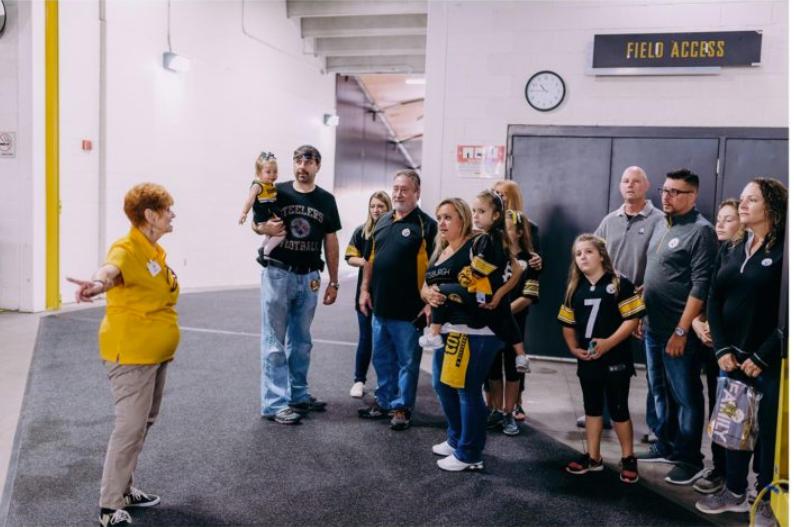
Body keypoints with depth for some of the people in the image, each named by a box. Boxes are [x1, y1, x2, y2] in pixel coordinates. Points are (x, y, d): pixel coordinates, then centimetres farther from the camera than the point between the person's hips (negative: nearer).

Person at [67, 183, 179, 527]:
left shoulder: (155, 251, 10)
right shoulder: (127, 249, -19)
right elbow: (111, 269, -43)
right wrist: (97, 283, -65)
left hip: (154, 352, 10)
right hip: (130, 353, -10)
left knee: (145, 423, 17)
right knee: (131, 426, -7)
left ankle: (123, 489, 30)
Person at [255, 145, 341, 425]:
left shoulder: (326, 200, 6)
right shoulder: (277, 192, -2)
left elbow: (331, 243, 8)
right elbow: (257, 223, 5)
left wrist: (333, 282, 5)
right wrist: (266, 228, -19)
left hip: (309, 278, 3)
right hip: (278, 274, -3)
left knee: (301, 341, 14)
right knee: (275, 341, -1)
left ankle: (299, 395, 26)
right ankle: (275, 403, 3)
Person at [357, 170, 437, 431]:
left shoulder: (427, 225, -7)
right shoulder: (383, 222, 12)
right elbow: (370, 259, 18)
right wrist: (365, 289, 11)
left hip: (408, 311, -6)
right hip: (380, 307, 6)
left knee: (407, 361, 5)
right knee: (382, 359, 16)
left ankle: (402, 407, 17)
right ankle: (383, 401, 30)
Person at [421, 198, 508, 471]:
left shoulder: (476, 246, -10)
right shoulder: (439, 251, 17)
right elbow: (426, 286, 17)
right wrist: (429, 294, -4)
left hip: (476, 330, -9)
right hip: (447, 329, 9)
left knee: (467, 390, -3)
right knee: (442, 385, 17)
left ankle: (470, 454, 10)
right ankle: (456, 440, 35)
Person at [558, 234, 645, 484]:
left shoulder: (619, 283, -9)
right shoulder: (575, 289, 7)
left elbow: (633, 318, -14)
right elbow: (567, 324, 11)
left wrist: (609, 343, -22)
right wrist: (574, 349, -4)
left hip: (615, 360, -5)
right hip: (587, 361, 5)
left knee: (619, 409, 5)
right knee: (592, 407, 15)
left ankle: (628, 459, 20)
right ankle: (593, 457, 27)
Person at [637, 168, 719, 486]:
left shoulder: (700, 231, -13)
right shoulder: (662, 226, 13)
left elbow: (700, 286, -18)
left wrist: (681, 331, -20)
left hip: (678, 332, -8)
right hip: (653, 328, 8)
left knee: (686, 397, 4)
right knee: (659, 392, 18)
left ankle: (689, 460, 15)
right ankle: (664, 447, 32)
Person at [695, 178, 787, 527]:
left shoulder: (782, 252, -9)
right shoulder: (729, 251, 9)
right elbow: (714, 301, 6)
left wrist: (762, 357, -14)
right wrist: (722, 349, -4)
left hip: (770, 362, -5)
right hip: (732, 357, 5)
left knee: (769, 431, 6)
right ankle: (735, 492, 29)